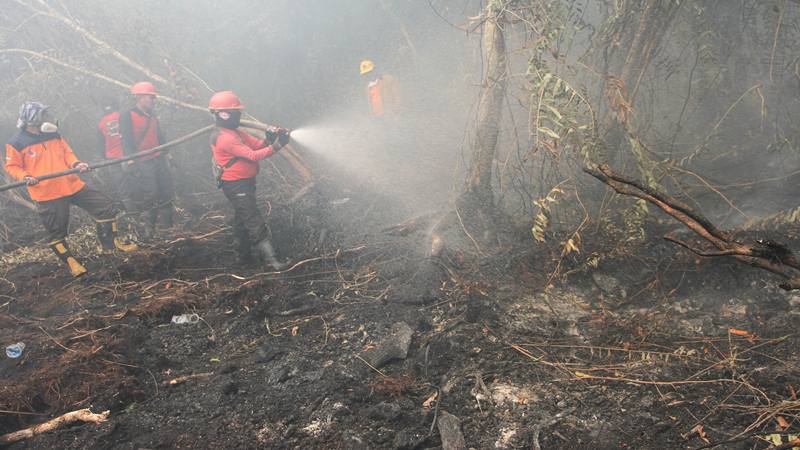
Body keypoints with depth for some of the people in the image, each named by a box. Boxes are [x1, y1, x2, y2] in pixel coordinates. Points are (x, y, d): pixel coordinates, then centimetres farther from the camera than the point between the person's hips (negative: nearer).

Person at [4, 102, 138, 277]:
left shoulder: (54, 134, 9)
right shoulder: (16, 143, -5)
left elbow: (67, 152, 17)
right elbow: (11, 167, 0)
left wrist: (76, 164, -2)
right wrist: (26, 177, -18)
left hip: (73, 185, 5)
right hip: (47, 194, -5)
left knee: (106, 207, 4)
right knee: (56, 232, 4)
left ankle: (112, 241, 19)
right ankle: (70, 262, 22)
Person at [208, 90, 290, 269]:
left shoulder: (234, 131, 10)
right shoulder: (224, 138, -21)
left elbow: (256, 144, 3)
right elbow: (252, 155, -26)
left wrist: (269, 139, -17)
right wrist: (276, 146, -29)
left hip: (244, 184, 10)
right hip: (236, 187, -10)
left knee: (243, 220, 19)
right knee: (256, 223, -11)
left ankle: (245, 255, 31)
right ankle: (270, 259, -12)